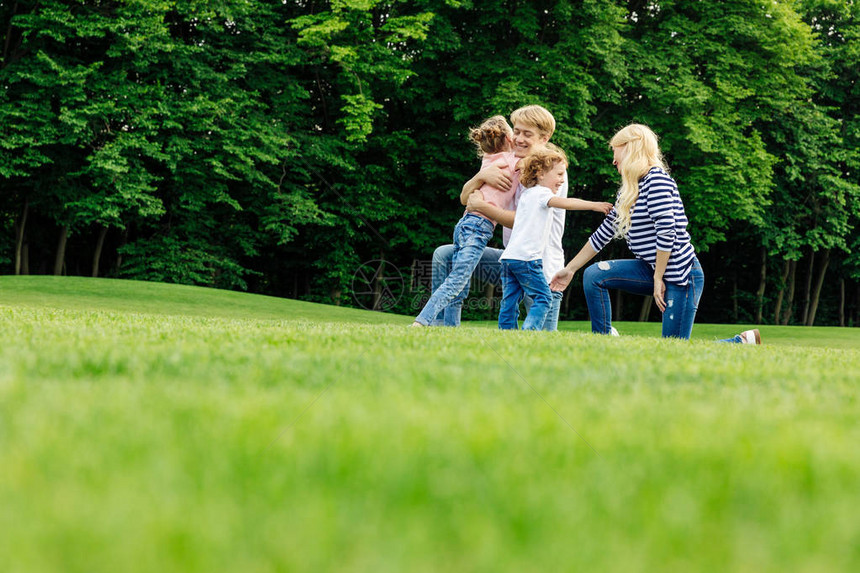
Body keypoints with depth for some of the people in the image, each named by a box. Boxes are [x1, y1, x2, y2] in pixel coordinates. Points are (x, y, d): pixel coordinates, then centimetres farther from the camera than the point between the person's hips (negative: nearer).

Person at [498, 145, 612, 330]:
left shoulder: (526, 194, 23)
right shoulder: (541, 193, -3)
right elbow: (565, 203, -20)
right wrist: (594, 205, -22)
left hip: (509, 256, 8)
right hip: (526, 257, -8)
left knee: (510, 301, 5)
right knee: (542, 297, -5)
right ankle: (529, 332, -18)